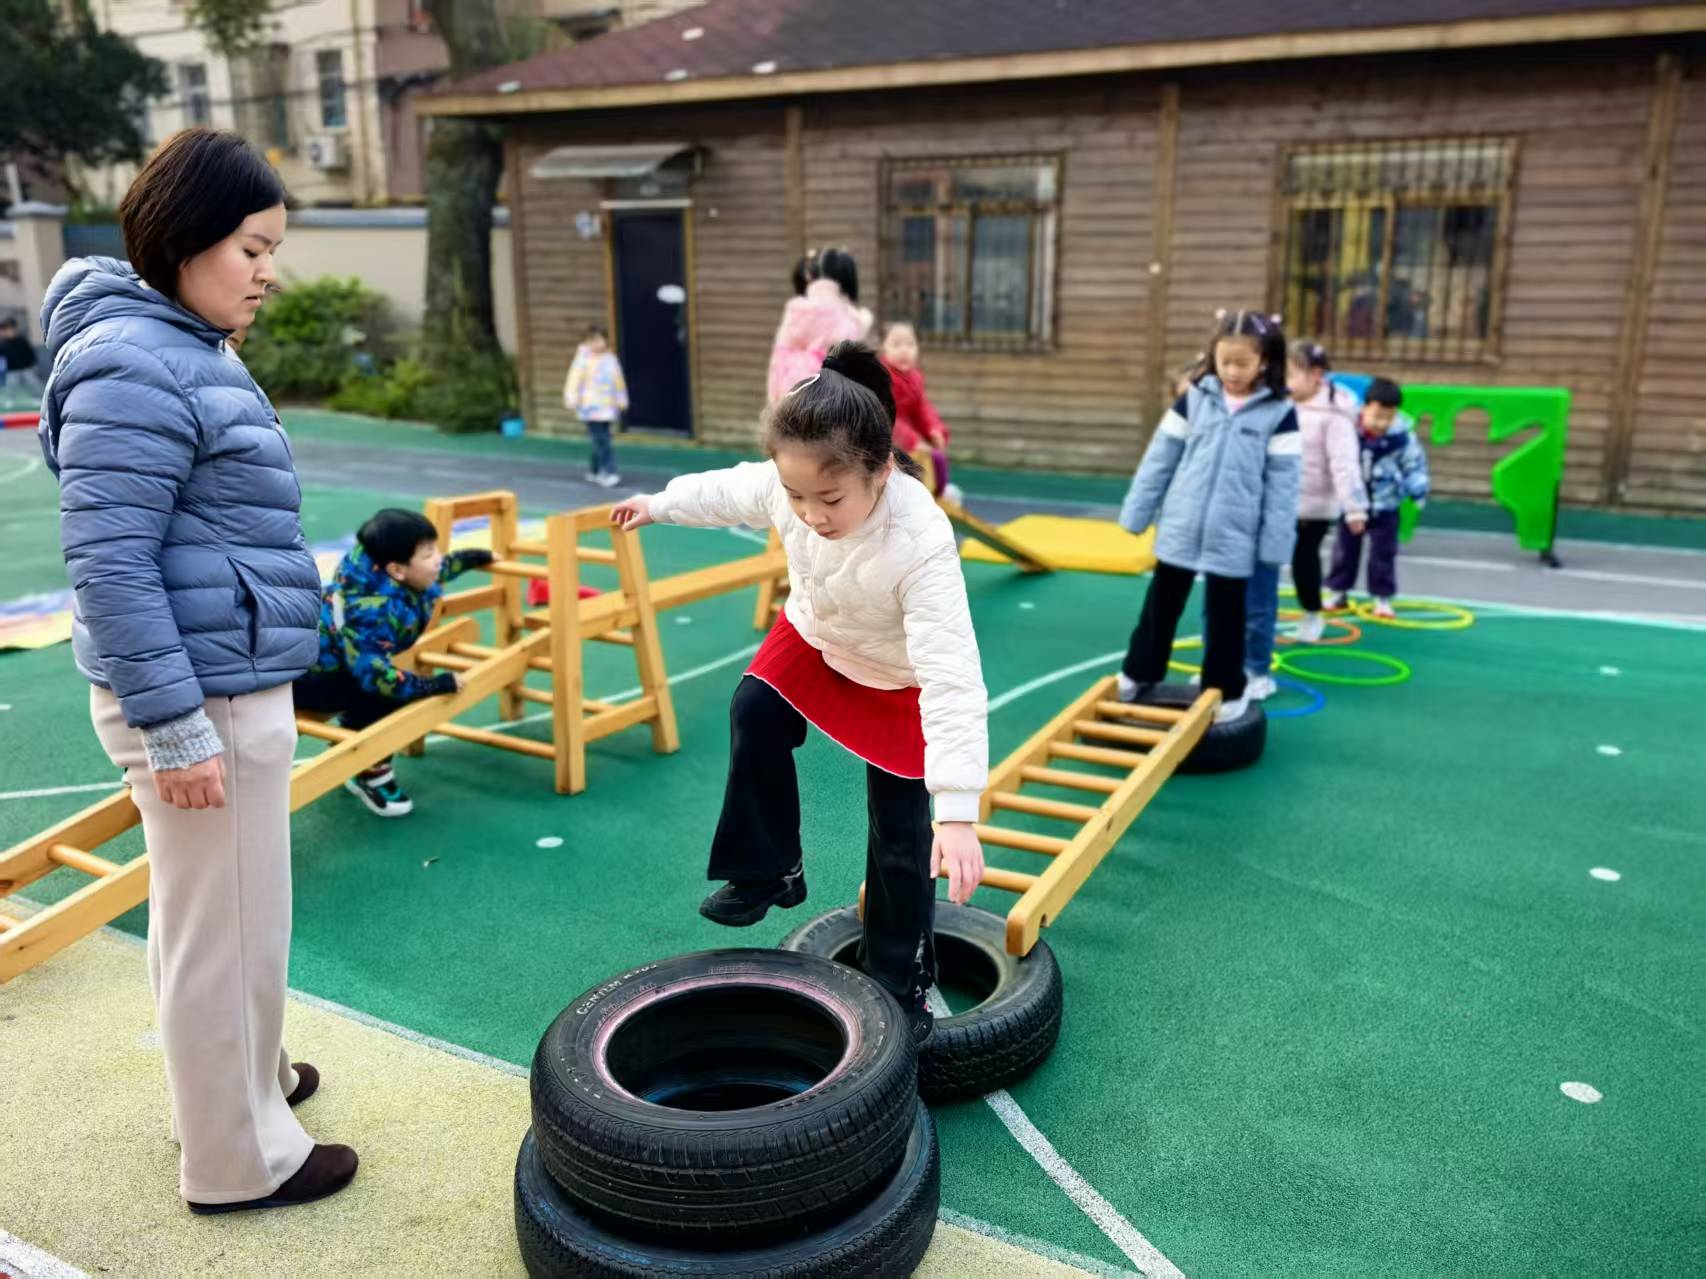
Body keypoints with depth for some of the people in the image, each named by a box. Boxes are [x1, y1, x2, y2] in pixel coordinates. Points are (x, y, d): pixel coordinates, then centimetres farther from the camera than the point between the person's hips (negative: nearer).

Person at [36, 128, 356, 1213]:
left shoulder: (187, 348, 13)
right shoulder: (133, 367, -18)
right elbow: (109, 566, -21)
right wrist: (174, 726, -21)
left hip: (232, 681, 10)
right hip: (202, 694, -10)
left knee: (206, 914, 23)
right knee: (226, 928, 4)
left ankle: (238, 1077, 42)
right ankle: (238, 1159, 21)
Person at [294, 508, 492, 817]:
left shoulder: (393, 578, -9)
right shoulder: (369, 610, -37)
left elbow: (437, 570, 15)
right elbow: (377, 676, -38)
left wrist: (476, 558, 30)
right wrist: (439, 684, -31)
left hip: (324, 660, 10)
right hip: (303, 674, -10)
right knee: (382, 696, -23)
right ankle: (371, 777, -4)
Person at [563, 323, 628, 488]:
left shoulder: (611, 358, 7)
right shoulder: (583, 359, -5)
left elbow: (619, 380, 16)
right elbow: (574, 380, -8)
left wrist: (622, 400, 21)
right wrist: (571, 400, -13)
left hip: (608, 407, 5)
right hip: (591, 407, -5)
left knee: (602, 440, 9)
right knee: (601, 440, -10)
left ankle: (595, 470, 23)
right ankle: (608, 471, -11)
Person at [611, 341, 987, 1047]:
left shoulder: (921, 544, -44)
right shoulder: (787, 484, -29)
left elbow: (952, 680, -47)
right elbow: (730, 491, -2)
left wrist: (958, 812, -52)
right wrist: (660, 503, 15)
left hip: (901, 675, -4)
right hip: (814, 635, 5)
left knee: (900, 834, -2)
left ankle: (901, 983, 18)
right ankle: (767, 871, 6)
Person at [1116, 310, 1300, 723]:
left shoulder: (1279, 412, -6)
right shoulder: (1195, 398, -1)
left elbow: (1283, 480, -4)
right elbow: (1160, 457, 3)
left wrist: (1275, 542, -6)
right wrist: (1137, 512, 4)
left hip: (1233, 537, -2)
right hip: (1180, 529, 2)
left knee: (1225, 617, 10)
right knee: (1161, 606, 14)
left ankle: (1225, 690, 25)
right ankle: (1138, 674, 29)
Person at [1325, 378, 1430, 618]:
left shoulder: (1402, 437, -18)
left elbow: (1414, 465, -6)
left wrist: (1418, 491, -14)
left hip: (1385, 506, -1)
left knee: (1383, 553, 6)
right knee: (1345, 550, 13)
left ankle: (1382, 598, 18)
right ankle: (1337, 592, 27)